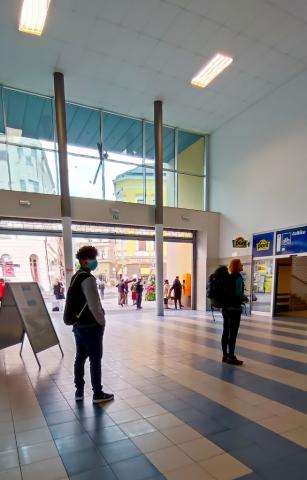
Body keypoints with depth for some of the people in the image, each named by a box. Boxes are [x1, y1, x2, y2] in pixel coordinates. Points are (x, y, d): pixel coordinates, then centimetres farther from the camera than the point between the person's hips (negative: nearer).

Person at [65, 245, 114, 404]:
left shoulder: (75, 277, 11)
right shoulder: (88, 278, -19)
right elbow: (94, 304, -22)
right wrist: (102, 321, -10)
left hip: (78, 325, 9)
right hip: (91, 326, -9)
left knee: (80, 358, 16)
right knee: (95, 360, 3)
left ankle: (79, 392, 27)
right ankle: (98, 394, 15)